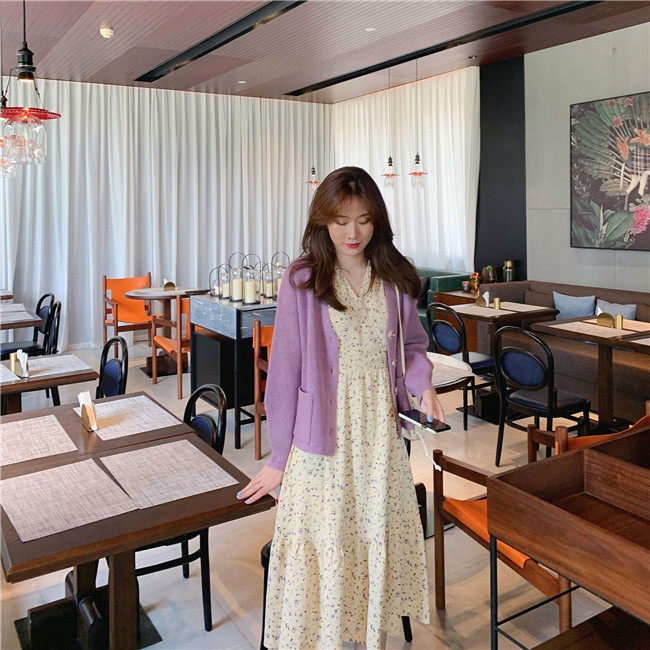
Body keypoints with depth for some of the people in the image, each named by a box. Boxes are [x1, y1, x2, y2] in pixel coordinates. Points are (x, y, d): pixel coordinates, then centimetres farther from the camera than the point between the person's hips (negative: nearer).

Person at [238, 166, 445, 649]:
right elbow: (286, 368, -7)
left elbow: (412, 344, 16)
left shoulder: (395, 277, 2)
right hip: (324, 433, -3)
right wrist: (279, 458, -5)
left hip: (381, 431, 4)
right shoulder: (303, 281, -9)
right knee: (325, 549, 4)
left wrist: (422, 381, -7)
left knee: (381, 540, 14)